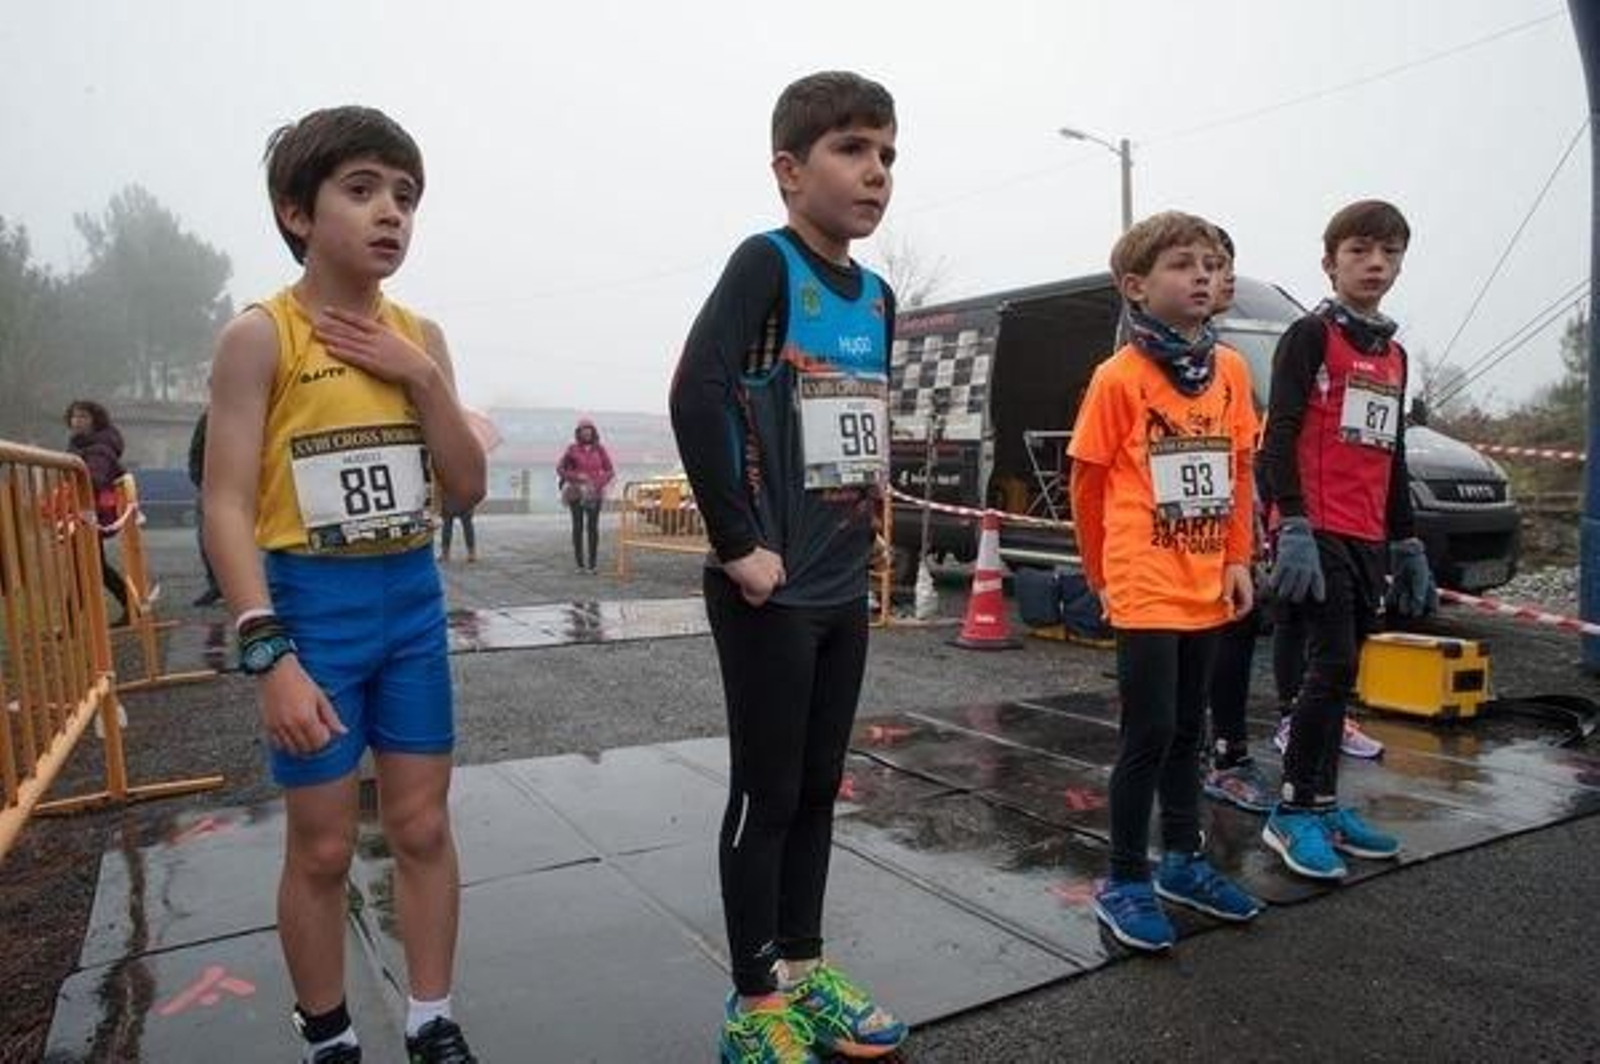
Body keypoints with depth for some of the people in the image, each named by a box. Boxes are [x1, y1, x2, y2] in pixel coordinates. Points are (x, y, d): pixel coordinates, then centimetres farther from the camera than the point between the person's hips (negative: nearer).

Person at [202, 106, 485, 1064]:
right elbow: (227, 508, -13)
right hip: (312, 604, -4)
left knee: (424, 826, 12)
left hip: (414, 601, 5)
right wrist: (271, 654, -21)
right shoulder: (261, 335, -9)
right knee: (324, 846, 8)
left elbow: (467, 491, 2)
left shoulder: (420, 338, 5)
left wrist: (422, 378, -10)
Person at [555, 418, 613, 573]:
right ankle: (579, 563, 7)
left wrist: (599, 483, -8)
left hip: (595, 493, 1)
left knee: (593, 527, -4)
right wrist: (575, 477, -10)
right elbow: (560, 469, 4)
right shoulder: (572, 449, 2)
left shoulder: (599, 449, 5)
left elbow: (610, 471, 8)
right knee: (578, 526, 0)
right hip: (576, 492, -1)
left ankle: (591, 564, -1)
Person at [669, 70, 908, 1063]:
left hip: (847, 588, 7)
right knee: (766, 794, 5)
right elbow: (697, 393, -24)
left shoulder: (878, 294, 12)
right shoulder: (766, 262, -11)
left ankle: (803, 968, 34)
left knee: (819, 786, 16)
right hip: (772, 591, -7)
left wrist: (863, 528, 12)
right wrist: (740, 544, -22)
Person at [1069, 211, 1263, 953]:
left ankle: (1182, 861, 32)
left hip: (1206, 589, 6)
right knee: (1150, 736, -2)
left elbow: (1239, 469, 13)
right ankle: (1125, 882, 12)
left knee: (1188, 731, 16)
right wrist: (1103, 575, 4)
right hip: (1145, 593, -6)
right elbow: (1088, 481, -3)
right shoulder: (1118, 377, -9)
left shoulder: (1230, 370, 7)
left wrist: (1236, 558, 7)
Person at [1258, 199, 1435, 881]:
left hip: (1368, 540, 7)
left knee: (1340, 671, 9)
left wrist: (1407, 545, 22)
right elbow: (1279, 435, -11)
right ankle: (1293, 812, -2)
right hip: (1318, 533, -7)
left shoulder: (1395, 355, 20)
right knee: (1332, 664, -12)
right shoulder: (1311, 335, -2)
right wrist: (1294, 529, -20)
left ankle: (1324, 805, 18)